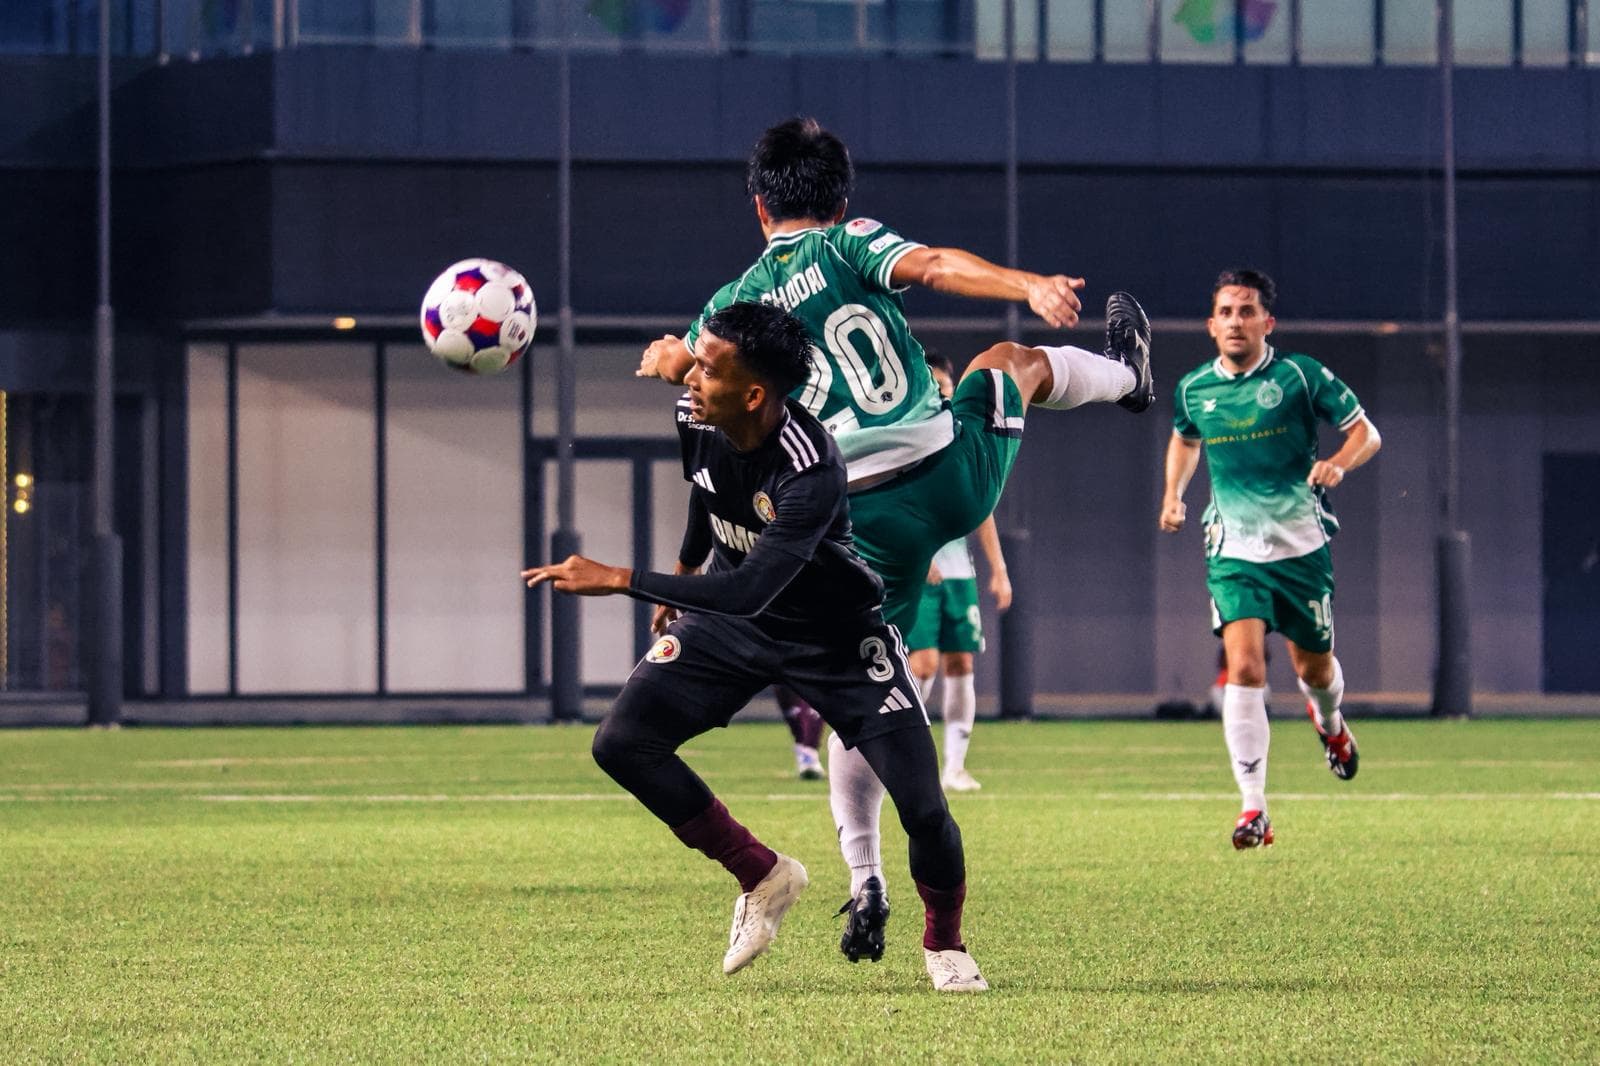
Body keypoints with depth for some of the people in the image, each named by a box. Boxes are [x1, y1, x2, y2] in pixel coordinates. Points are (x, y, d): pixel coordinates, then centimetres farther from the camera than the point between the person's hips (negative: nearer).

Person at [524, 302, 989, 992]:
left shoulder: (810, 469, -37)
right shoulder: (695, 418, -16)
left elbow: (751, 589, -45)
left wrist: (618, 581, -45)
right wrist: (683, 572, 26)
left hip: (835, 636, -6)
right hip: (731, 624, 6)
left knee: (923, 807, -15)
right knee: (621, 743, -11)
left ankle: (944, 945, 17)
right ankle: (764, 878, 6)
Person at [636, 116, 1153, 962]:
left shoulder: (738, 305, 6)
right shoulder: (851, 246, 0)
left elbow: (677, 362, 23)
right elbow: (937, 266, -19)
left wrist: (667, 357, 47)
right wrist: (1033, 288, -30)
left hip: (865, 521, 0)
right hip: (952, 476, 0)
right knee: (1012, 360, 32)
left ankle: (865, 883, -6)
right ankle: (1126, 375, 62)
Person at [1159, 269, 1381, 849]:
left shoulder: (1300, 375, -8)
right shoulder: (1193, 389, 2)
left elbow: (1366, 432, -2)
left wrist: (1338, 462, -23)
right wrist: (1174, 494, 11)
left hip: (1301, 547, -1)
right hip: (1233, 551, 1)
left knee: (1314, 666, 13)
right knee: (1244, 668, -17)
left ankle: (1331, 724, 52)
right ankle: (1253, 808, -18)